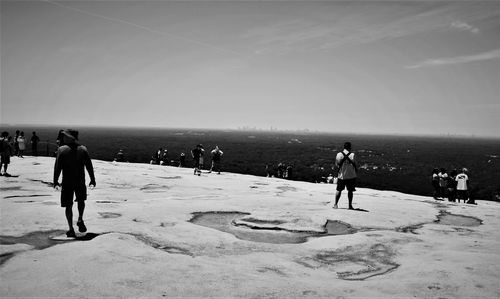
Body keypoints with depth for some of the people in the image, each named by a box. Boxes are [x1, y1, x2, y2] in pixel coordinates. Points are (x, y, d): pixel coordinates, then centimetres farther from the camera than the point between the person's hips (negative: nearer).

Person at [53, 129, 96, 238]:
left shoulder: (62, 150, -5)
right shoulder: (83, 149, 0)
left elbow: (57, 167, -5)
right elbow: (89, 166, 1)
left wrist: (55, 181, 2)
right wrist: (92, 180, 8)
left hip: (67, 182, -1)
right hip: (80, 181, 1)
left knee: (68, 205, 7)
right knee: (81, 200, 25)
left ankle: (71, 229, 4)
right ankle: (80, 220, 8)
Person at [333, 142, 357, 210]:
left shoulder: (339, 154, -2)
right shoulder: (352, 155, -9)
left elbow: (336, 164, 6)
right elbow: (355, 165, -7)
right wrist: (356, 173, 5)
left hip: (341, 175, 2)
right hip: (351, 175, -2)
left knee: (339, 190, 11)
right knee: (350, 190, 7)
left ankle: (335, 204, 13)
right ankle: (350, 205, 9)